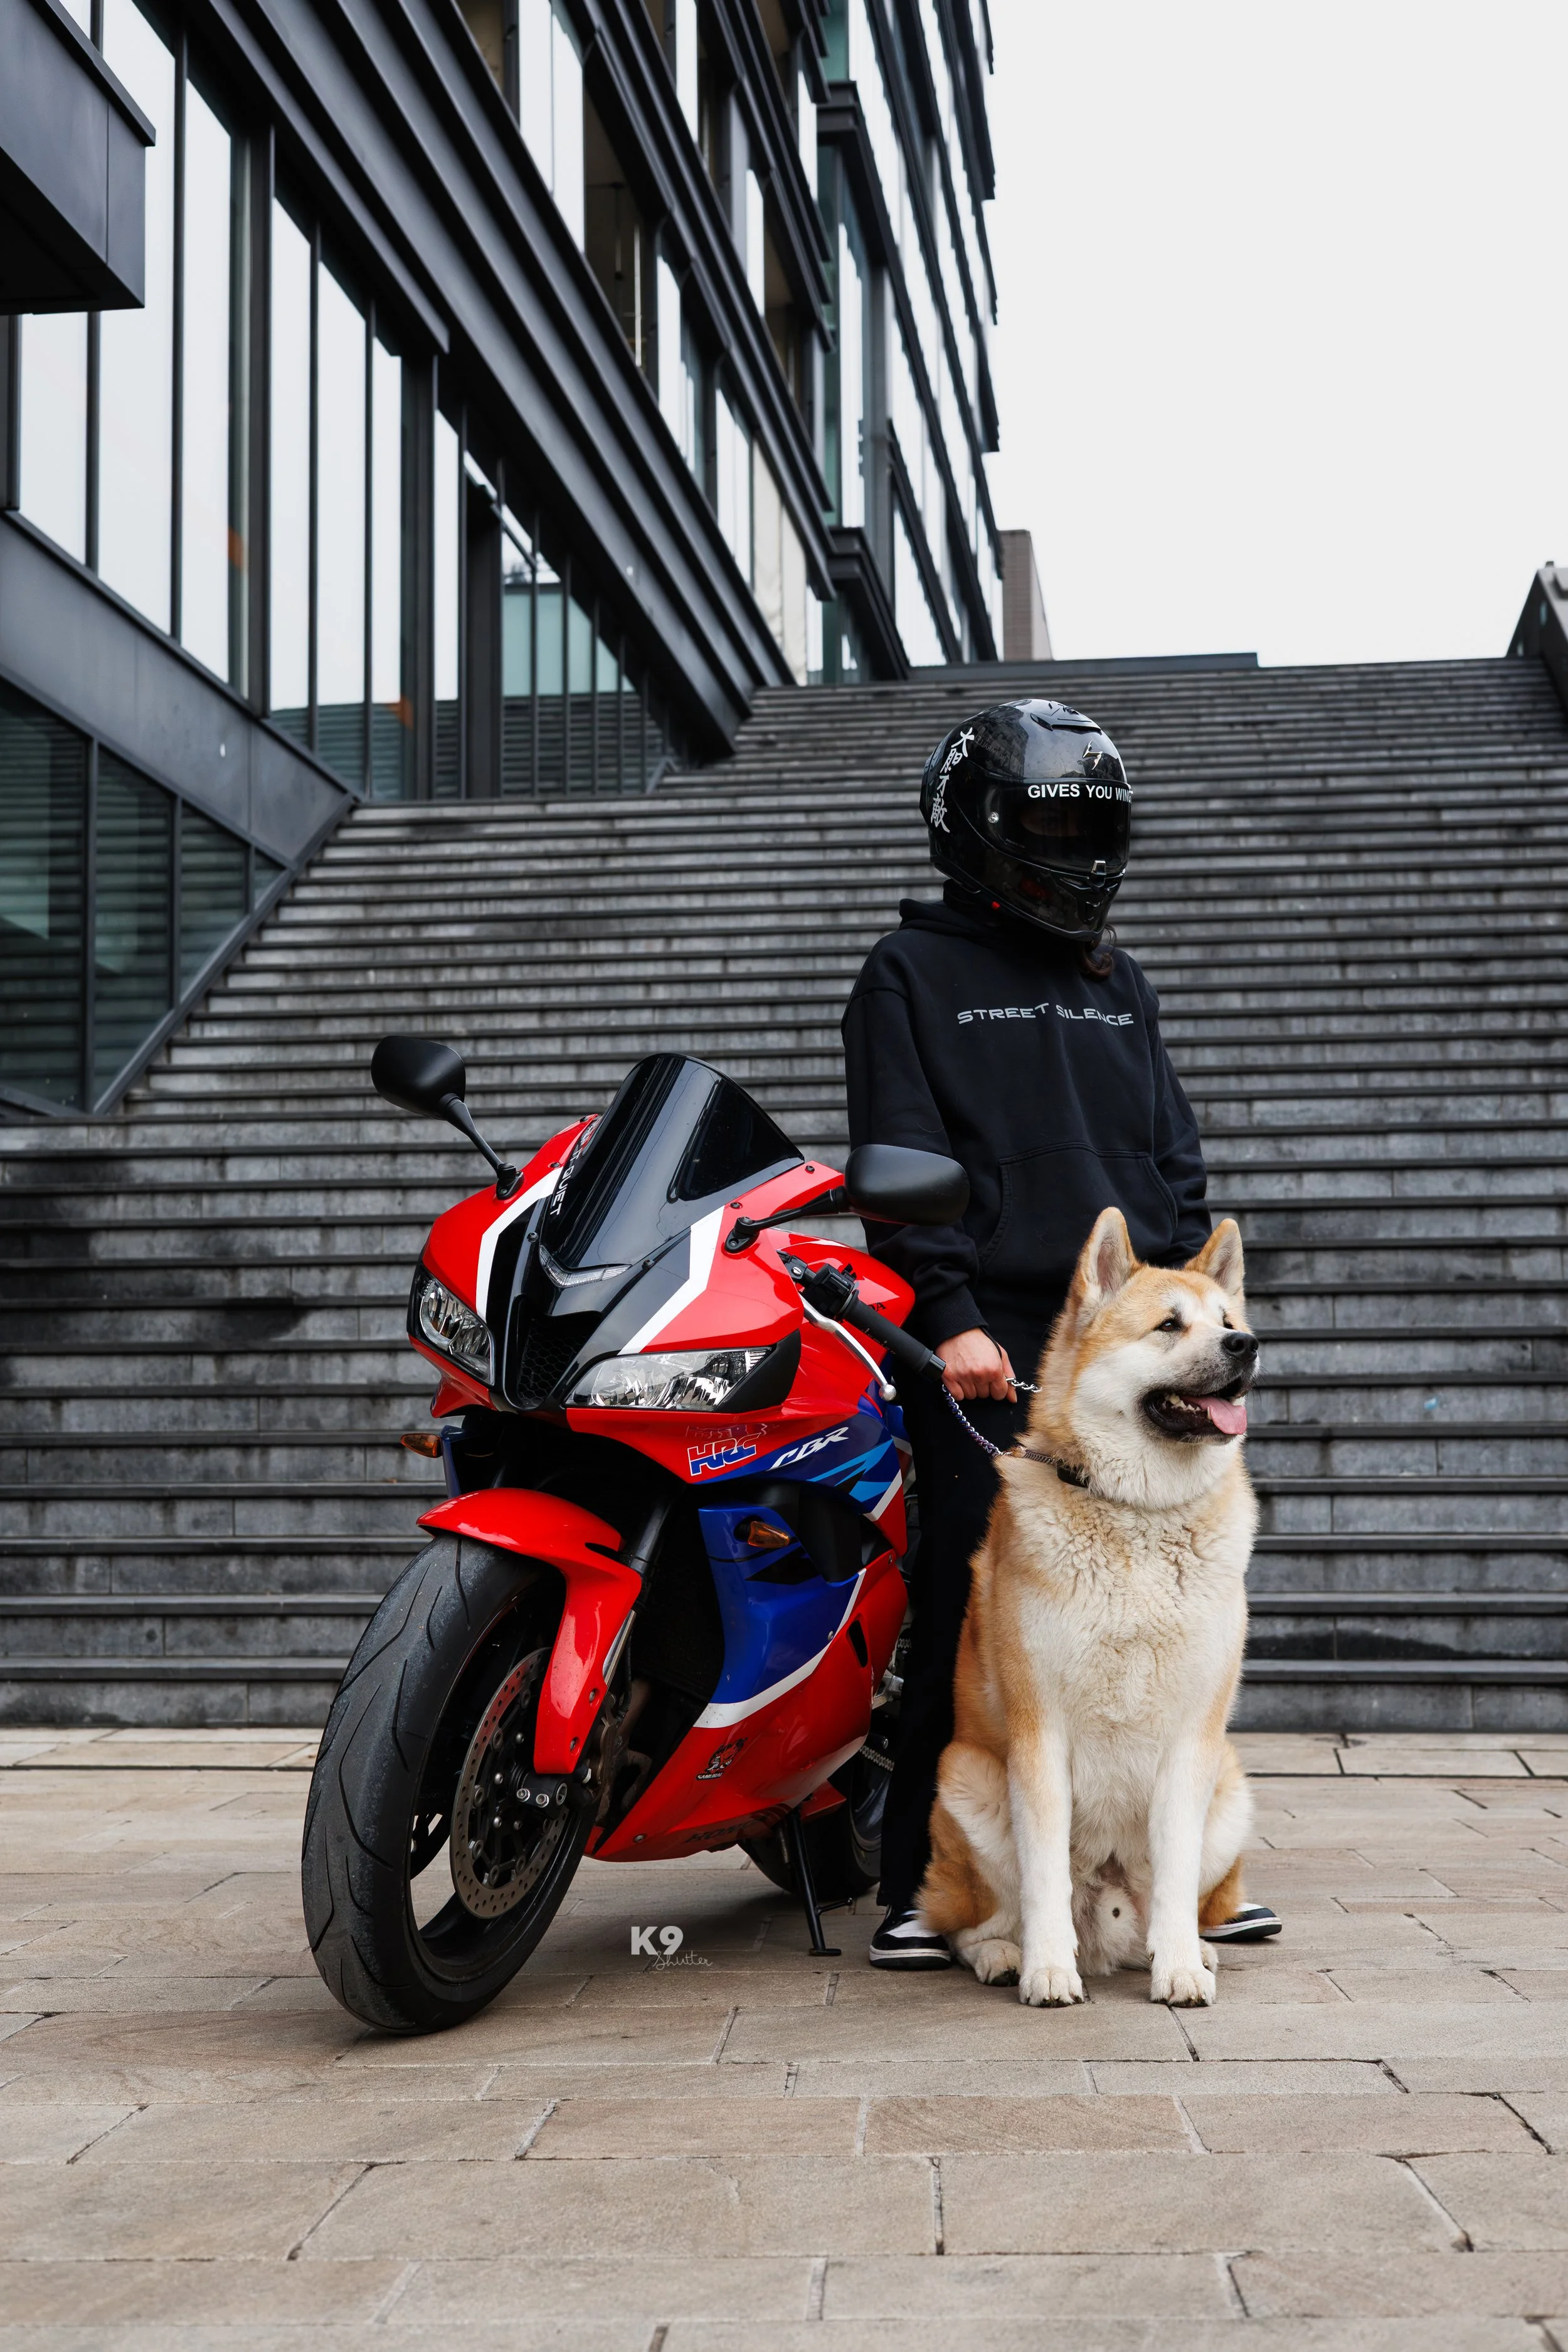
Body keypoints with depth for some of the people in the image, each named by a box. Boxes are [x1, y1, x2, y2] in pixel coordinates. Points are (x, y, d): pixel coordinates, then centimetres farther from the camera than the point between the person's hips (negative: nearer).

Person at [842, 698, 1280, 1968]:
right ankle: (924, 1888, 0)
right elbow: (900, 1160, -4)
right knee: (972, 1610, -7)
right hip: (990, 1345, -5)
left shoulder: (1121, 985, 22)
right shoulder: (913, 972, 6)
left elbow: (1176, 1157, 20)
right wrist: (949, 1316, -14)